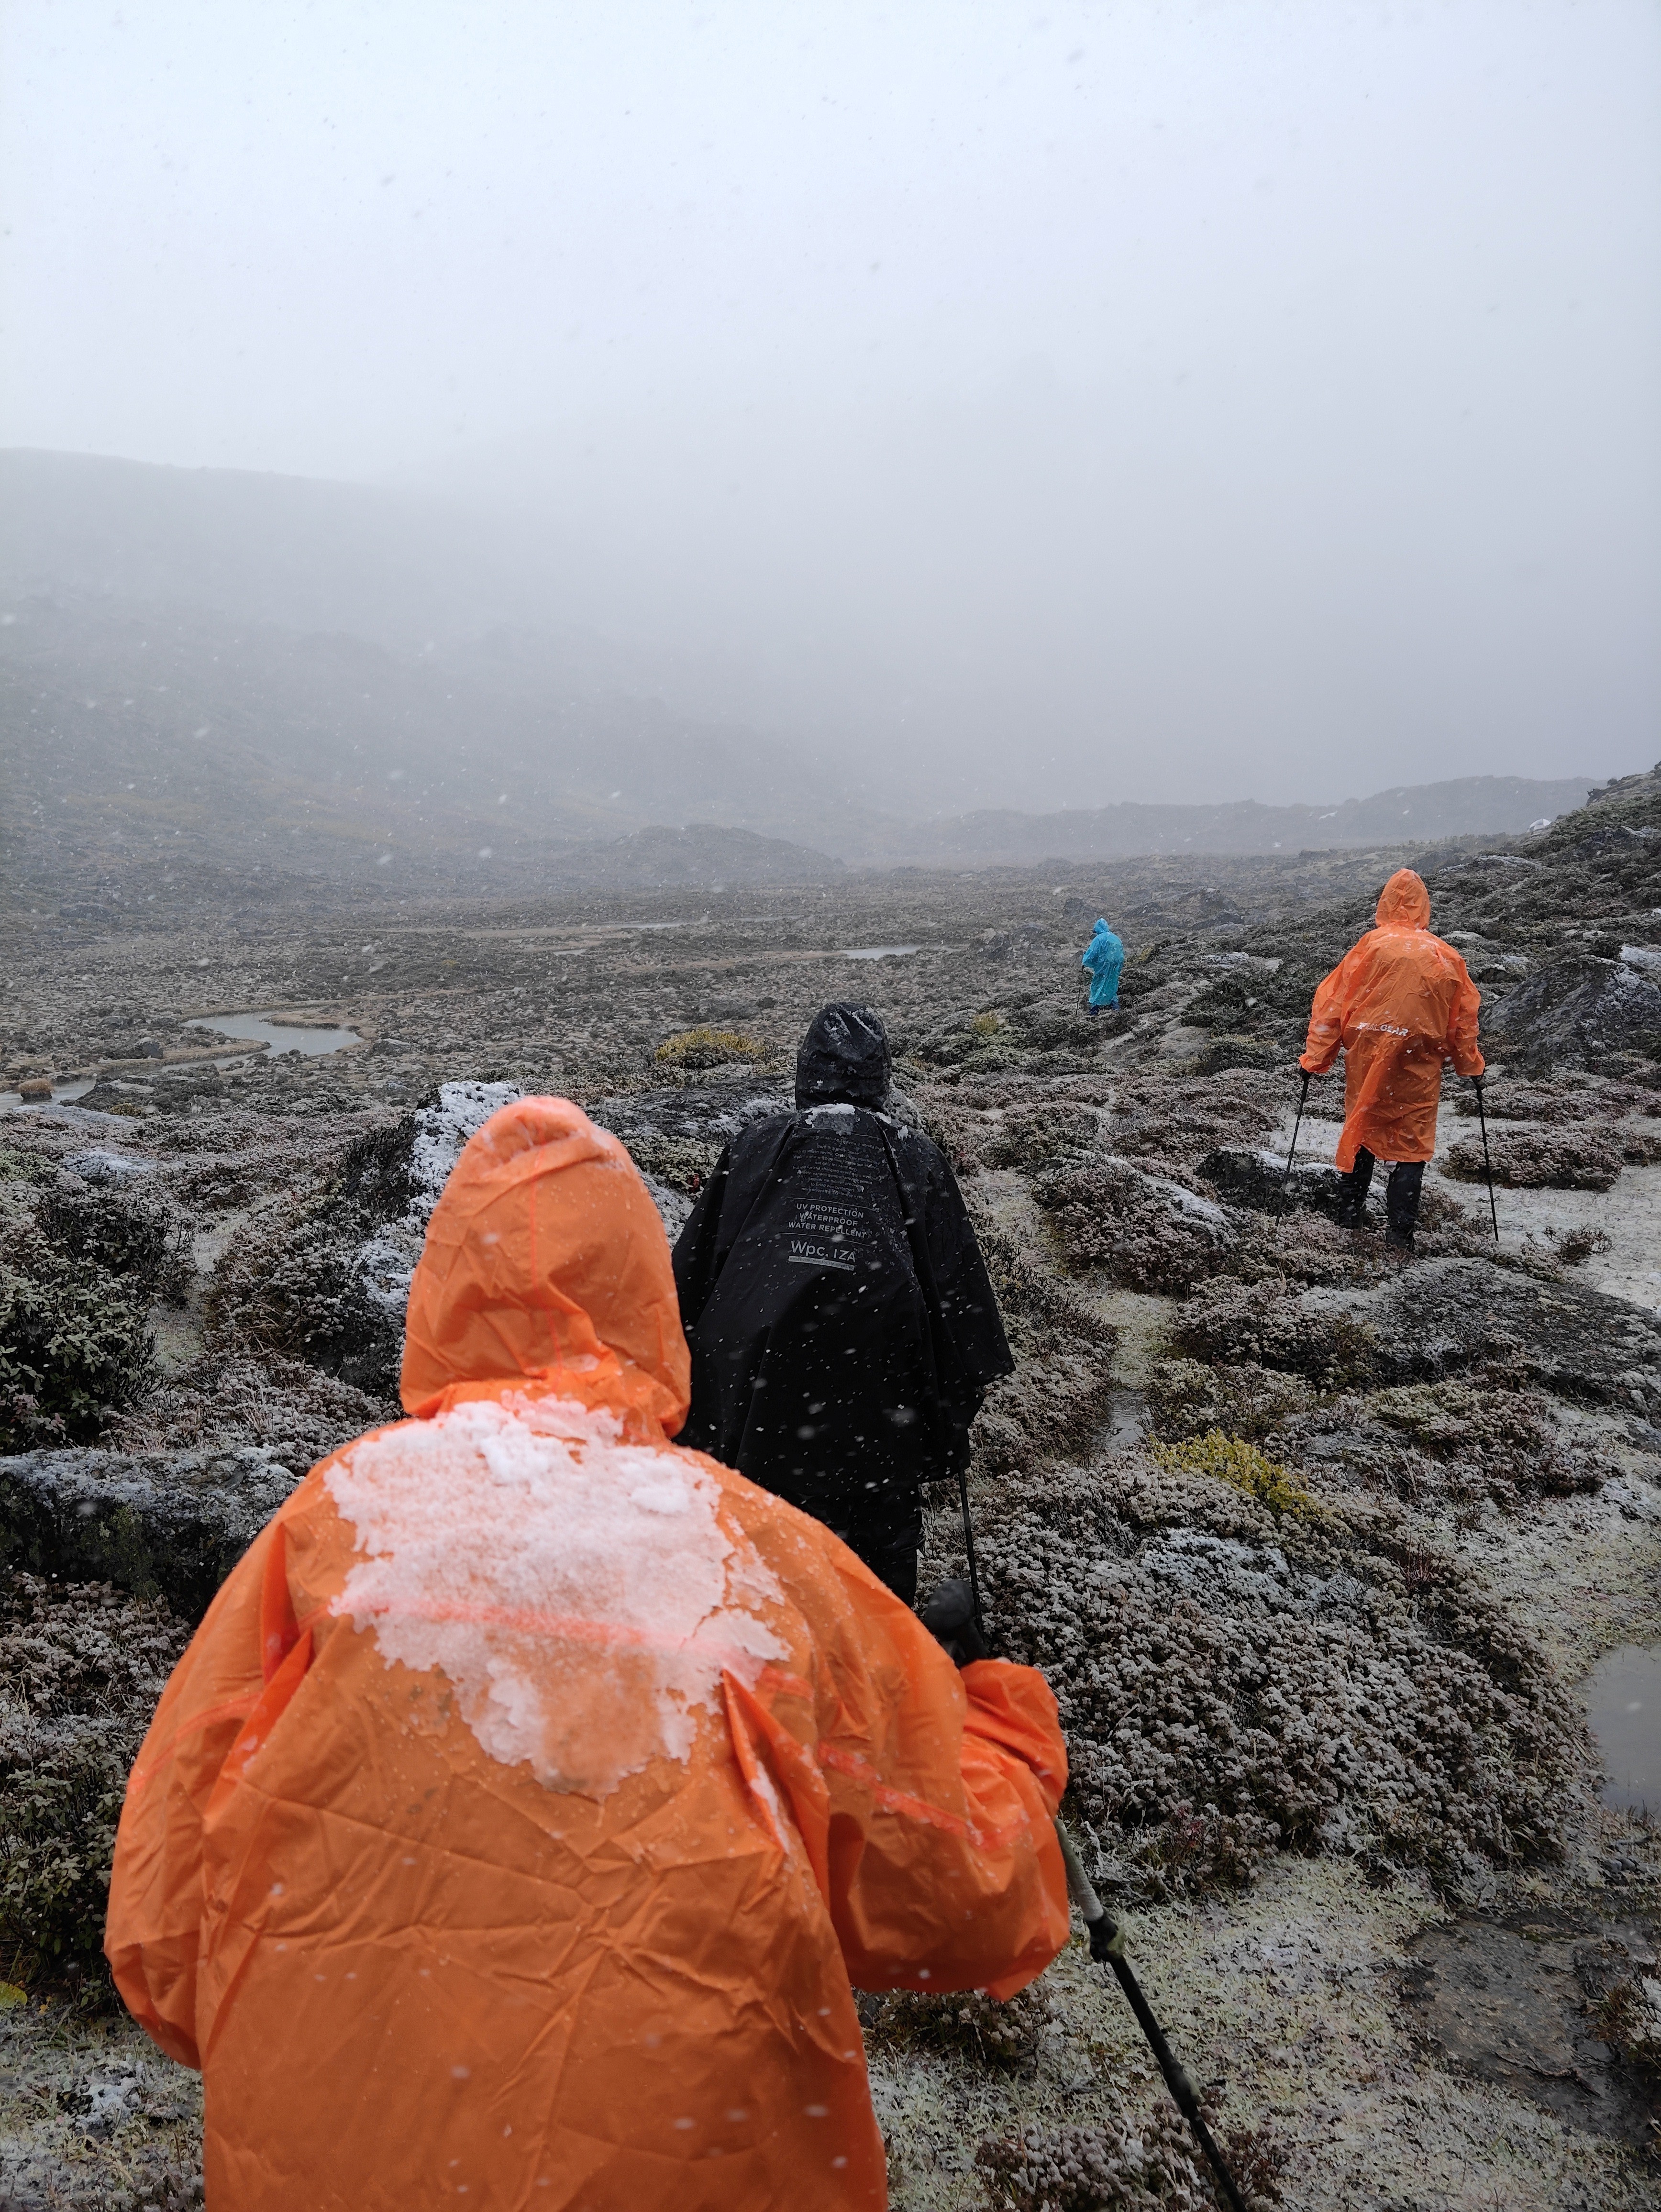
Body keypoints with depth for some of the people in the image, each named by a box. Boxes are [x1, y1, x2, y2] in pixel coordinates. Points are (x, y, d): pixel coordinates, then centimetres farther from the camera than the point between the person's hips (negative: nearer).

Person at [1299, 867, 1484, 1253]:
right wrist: (1469, 1063, 22)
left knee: (1362, 1131, 18)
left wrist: (1316, 1057, 0)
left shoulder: (1373, 946, -5)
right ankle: (1400, 1233, 1)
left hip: (1367, 1061, 0)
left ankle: (1350, 1215, 26)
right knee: (1412, 1145, 6)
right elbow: (1464, 1014, 9)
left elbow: (1333, 1002, -6)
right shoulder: (1446, 956, 1)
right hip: (1419, 1066, 0)